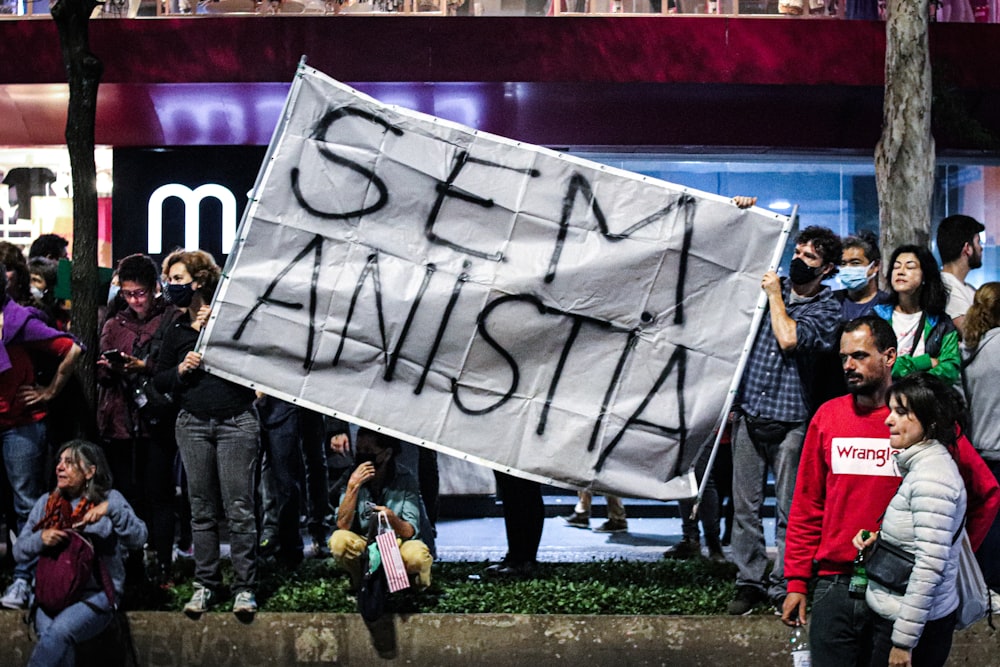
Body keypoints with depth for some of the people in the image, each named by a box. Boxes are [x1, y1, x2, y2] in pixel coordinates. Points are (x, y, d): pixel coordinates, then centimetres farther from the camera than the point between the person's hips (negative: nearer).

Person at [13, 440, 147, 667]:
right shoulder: (46, 503, 15)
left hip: (96, 592, -3)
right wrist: (41, 538, -8)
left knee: (59, 633, -32)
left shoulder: (110, 498, 5)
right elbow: (19, 551, 13)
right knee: (53, 641, -29)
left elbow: (138, 539, -8)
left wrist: (111, 509, -22)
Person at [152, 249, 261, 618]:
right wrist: (180, 370, -4)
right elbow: (159, 380, 17)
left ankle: (245, 587, 0)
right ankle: (205, 584, 14)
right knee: (202, 511, 6)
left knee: (239, 508, -5)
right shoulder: (176, 331, 13)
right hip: (193, 424, 4)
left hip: (236, 421, -4)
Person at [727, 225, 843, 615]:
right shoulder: (770, 283, 12)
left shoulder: (827, 308, 1)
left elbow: (789, 339, -16)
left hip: (790, 419, -3)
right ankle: (749, 582, 12)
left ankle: (783, 587, 7)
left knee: (789, 509, -1)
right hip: (749, 412, 3)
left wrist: (775, 296, -4)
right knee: (745, 505, 4)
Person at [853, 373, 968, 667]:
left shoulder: (932, 477, -19)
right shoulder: (920, 465, 11)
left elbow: (930, 566, -23)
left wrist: (903, 641, -22)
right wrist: (877, 538, 4)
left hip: (916, 622, -9)